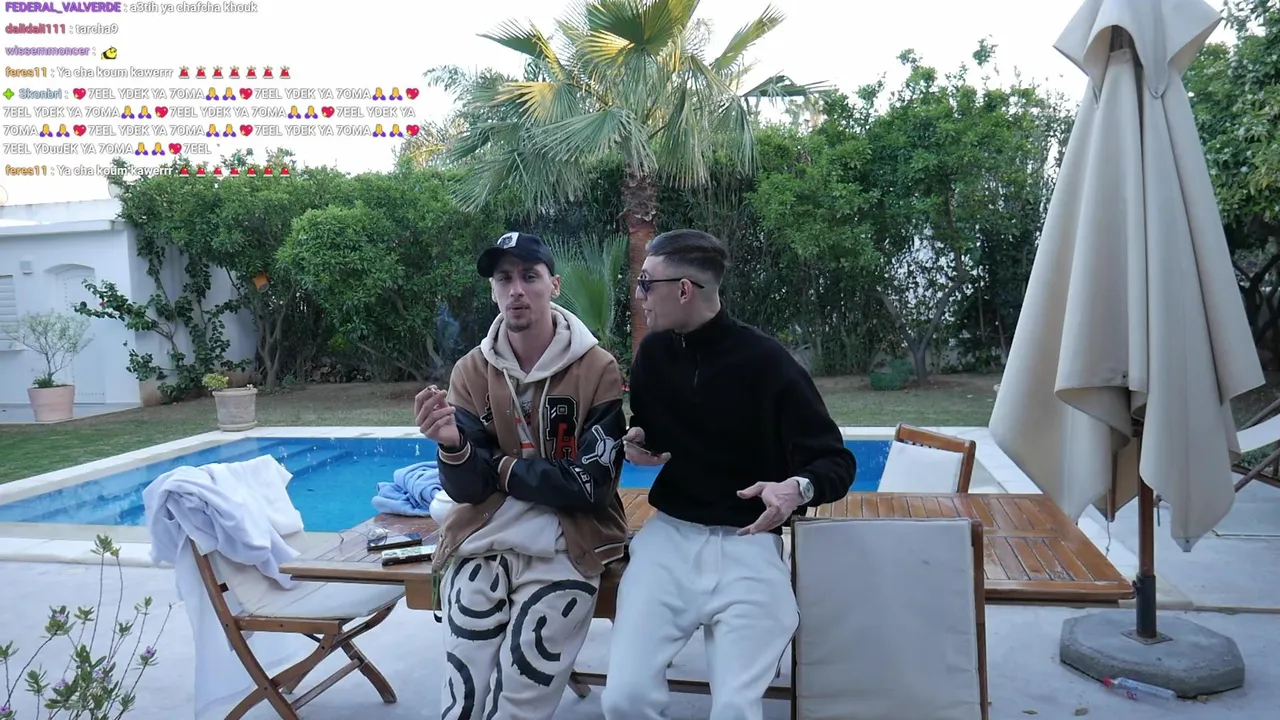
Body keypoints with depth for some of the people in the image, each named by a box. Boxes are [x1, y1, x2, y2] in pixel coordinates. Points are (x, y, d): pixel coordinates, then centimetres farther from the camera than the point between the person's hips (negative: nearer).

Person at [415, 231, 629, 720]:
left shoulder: (598, 370, -9)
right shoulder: (471, 371, 2)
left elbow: (589, 486, -12)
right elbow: (467, 490, -2)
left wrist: (504, 468, -5)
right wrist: (452, 446, -23)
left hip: (562, 548, -2)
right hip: (482, 541, 3)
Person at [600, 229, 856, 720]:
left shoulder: (766, 362, -10)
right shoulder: (652, 352, 5)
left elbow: (836, 462, -6)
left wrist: (798, 488, -28)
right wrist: (633, 443, 1)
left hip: (747, 543, -3)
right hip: (669, 535, 4)